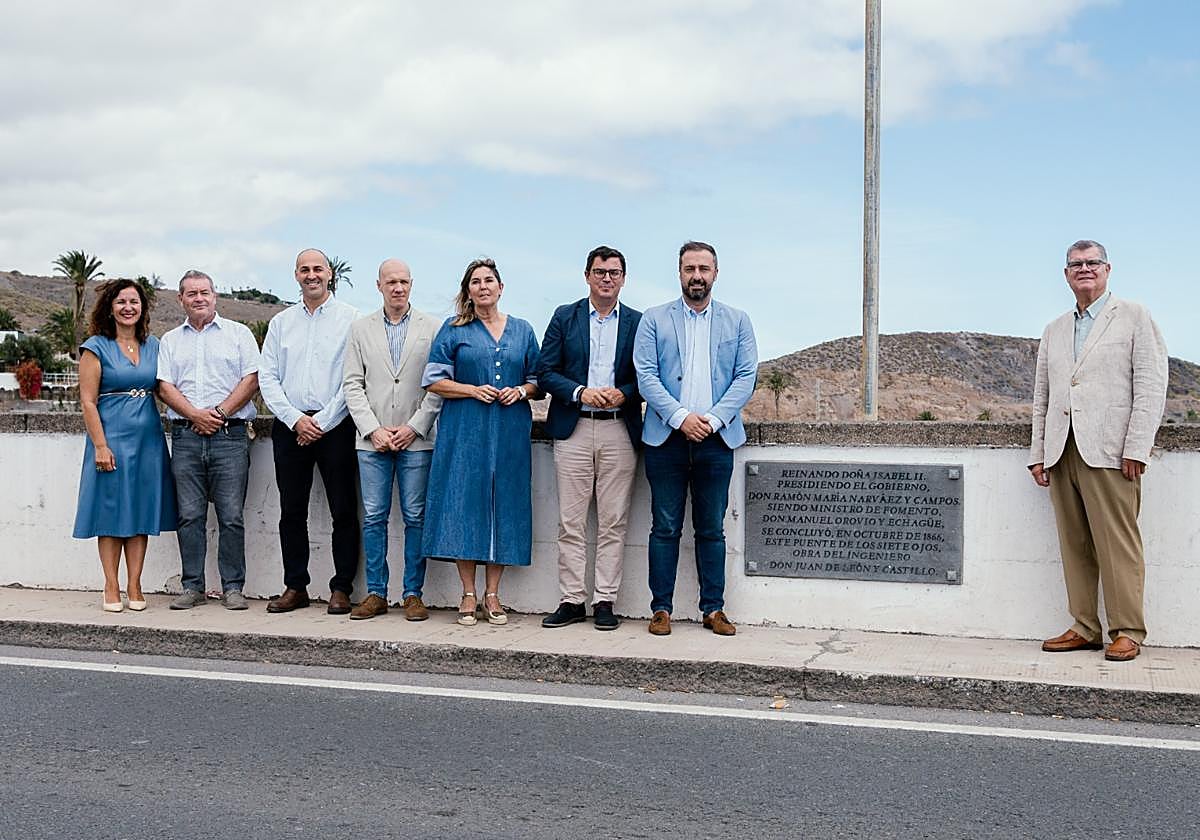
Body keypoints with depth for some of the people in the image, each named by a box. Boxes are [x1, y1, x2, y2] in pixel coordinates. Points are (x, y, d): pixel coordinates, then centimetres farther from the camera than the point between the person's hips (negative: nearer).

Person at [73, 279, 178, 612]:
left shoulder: (153, 346, 12)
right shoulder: (96, 347, -1)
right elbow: (88, 401, -5)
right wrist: (100, 445, -13)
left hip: (149, 438, 4)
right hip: (111, 436, -4)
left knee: (141, 510, 5)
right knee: (111, 510, 0)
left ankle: (134, 586, 11)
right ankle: (111, 588, 8)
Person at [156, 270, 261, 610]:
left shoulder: (239, 334, 10)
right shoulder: (170, 340, 17)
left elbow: (251, 380, 0)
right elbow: (165, 387, 7)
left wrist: (219, 412, -9)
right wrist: (195, 415, -8)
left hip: (230, 434, -2)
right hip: (185, 437, 3)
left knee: (232, 516, -4)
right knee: (189, 515, 3)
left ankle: (233, 587, 2)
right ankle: (192, 587, 10)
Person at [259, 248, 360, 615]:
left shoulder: (351, 318, 1)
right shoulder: (280, 322, 13)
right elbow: (268, 377, 8)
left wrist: (322, 422, -10)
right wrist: (295, 419, -5)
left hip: (335, 427, -4)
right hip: (290, 427, 4)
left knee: (343, 511, -1)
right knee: (291, 511, 6)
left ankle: (341, 589, 7)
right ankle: (295, 587, 15)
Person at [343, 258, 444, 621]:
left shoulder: (432, 328, 4)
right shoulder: (361, 329, 10)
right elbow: (352, 384, 6)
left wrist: (413, 427, -9)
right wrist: (373, 429, -5)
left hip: (416, 438, -2)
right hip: (372, 439, 2)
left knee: (415, 517, 0)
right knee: (374, 517, 4)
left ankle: (413, 594, 8)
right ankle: (376, 593, 12)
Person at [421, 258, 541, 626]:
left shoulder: (522, 330, 14)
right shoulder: (453, 330, 7)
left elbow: (538, 381, 15)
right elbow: (435, 380, 2)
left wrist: (521, 391, -6)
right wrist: (474, 390, -11)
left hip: (510, 433, 2)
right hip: (465, 430, -2)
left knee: (504, 503, 1)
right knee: (465, 502, -5)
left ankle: (492, 594, 9)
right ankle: (468, 595, 3)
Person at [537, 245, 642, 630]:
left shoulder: (638, 322, 9)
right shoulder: (564, 317, 9)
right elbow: (545, 372, 3)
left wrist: (622, 393, -12)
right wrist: (581, 392, -12)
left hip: (619, 431, 0)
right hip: (573, 429, 0)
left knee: (613, 522, 2)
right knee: (570, 522, 2)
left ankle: (605, 600, 8)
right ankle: (572, 600, 8)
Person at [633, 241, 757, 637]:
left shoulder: (737, 322, 11)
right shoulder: (654, 319, 7)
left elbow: (746, 377, 3)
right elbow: (645, 375, -2)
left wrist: (713, 419, -11)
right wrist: (680, 417, -14)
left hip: (716, 439, 1)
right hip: (666, 437, -1)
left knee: (712, 529, 7)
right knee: (665, 528, 2)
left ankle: (714, 609, 13)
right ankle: (661, 608, 9)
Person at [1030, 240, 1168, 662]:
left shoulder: (1134, 317, 7)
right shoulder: (1054, 331, 22)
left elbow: (1151, 385, -2)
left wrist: (1136, 448, -10)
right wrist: (1038, 453, 11)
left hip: (1109, 452, -5)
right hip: (1062, 452, 5)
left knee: (1117, 544, -6)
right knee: (1074, 546, 4)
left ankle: (1127, 631, 1)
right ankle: (1084, 628, 9)